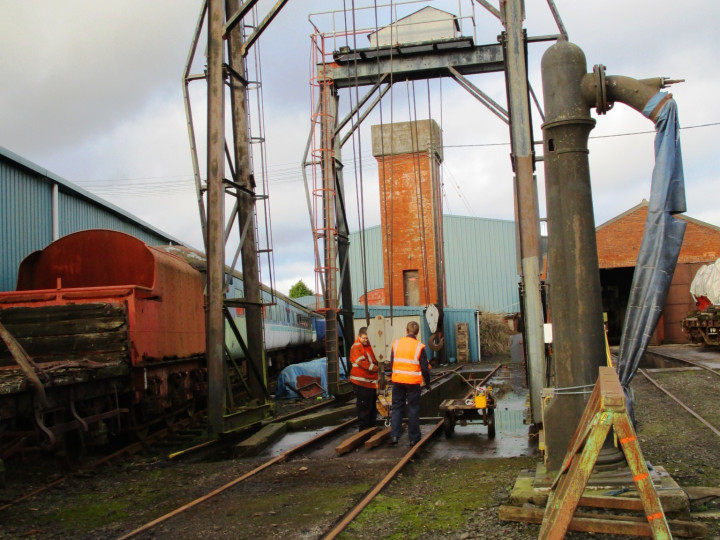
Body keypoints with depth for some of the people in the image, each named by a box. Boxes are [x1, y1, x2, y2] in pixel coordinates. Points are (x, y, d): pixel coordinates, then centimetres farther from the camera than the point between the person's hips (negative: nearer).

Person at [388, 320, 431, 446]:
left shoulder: (396, 343, 2)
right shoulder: (419, 347, -8)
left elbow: (392, 364, 7)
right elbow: (424, 368, -5)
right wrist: (427, 382, 9)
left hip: (397, 380, 3)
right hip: (413, 382, -3)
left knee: (397, 408, 12)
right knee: (413, 409, 7)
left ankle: (394, 435, 4)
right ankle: (414, 438, 12)